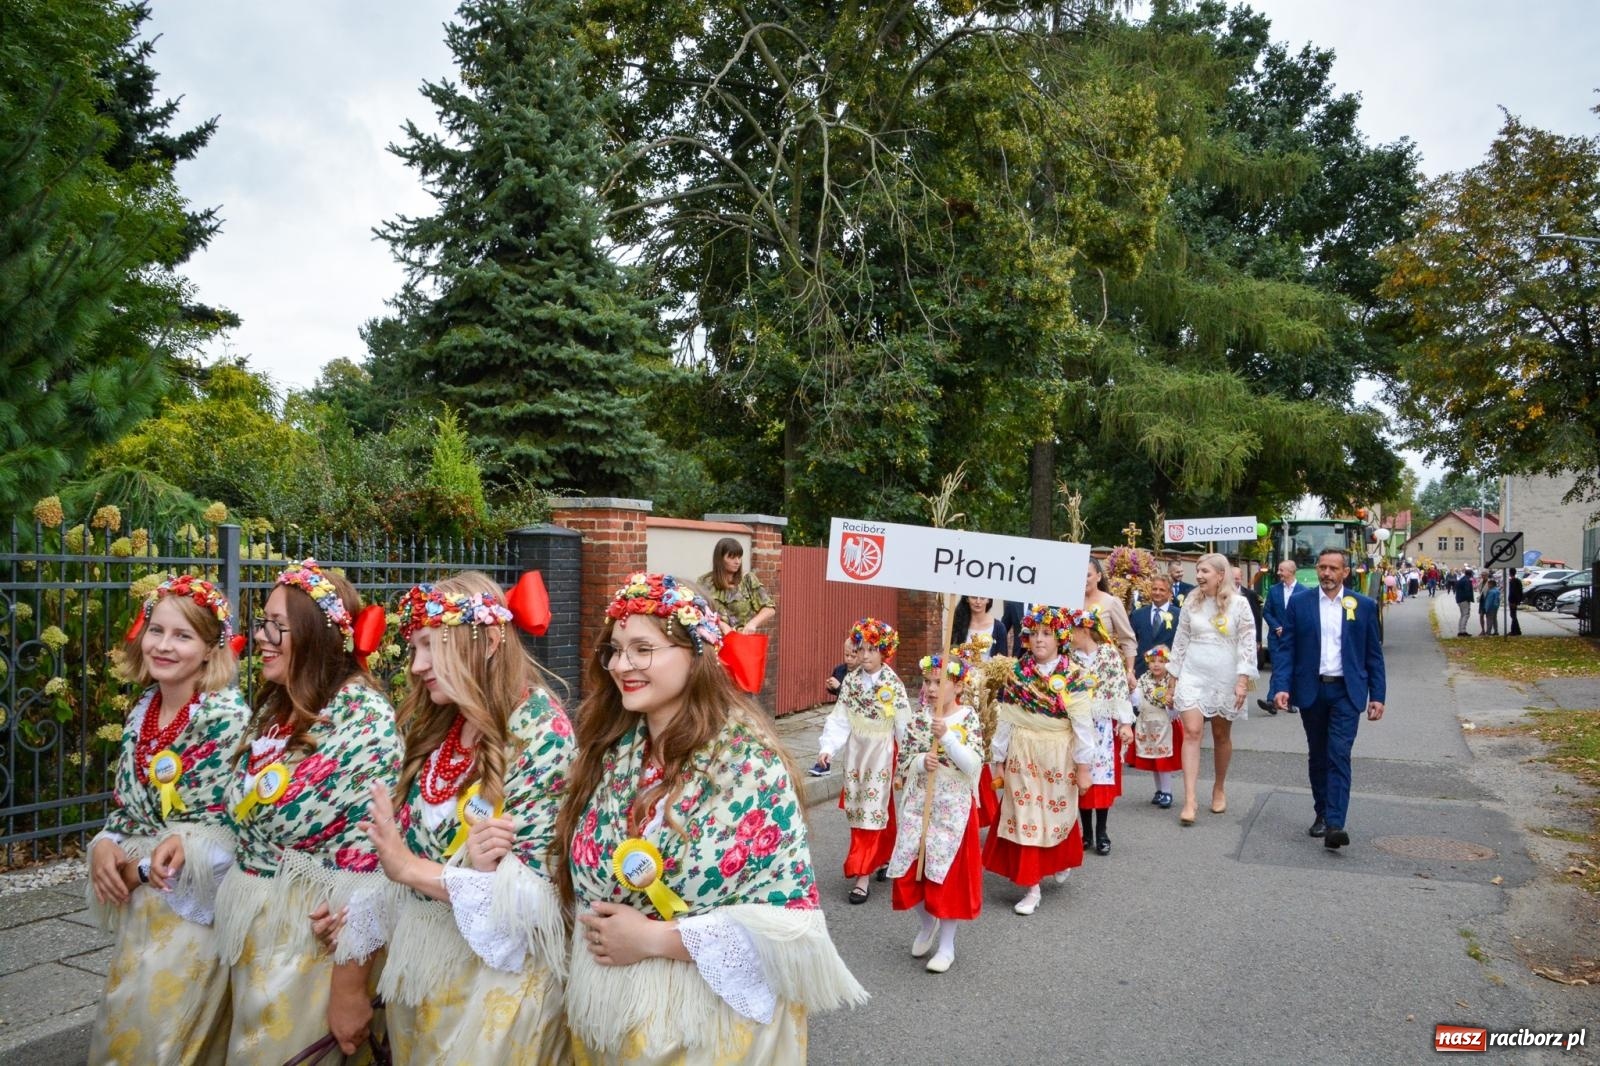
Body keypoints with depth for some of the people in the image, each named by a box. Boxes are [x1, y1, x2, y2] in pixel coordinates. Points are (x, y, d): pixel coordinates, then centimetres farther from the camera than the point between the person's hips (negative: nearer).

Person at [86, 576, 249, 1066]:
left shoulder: (226, 716, -17)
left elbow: (220, 827, -19)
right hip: (141, 894, 7)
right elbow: (126, 802, 13)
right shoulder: (143, 709, 5)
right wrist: (104, 844, -7)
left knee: (159, 1021, 4)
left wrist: (137, 864, -13)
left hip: (196, 898, -7)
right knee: (125, 1018, 18)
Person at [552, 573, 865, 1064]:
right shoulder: (612, 749, -2)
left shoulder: (748, 764, -20)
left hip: (705, 1025, -5)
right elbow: (580, 877, 11)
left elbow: (790, 922, -22)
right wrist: (596, 931, -8)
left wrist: (652, 938, -21)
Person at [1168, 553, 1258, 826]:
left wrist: (1242, 681, -13)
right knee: (1191, 733, -9)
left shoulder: (1238, 604, -5)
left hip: (1224, 678, -1)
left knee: (1221, 735, 11)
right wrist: (1173, 679, 8)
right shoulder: (1191, 603, 3)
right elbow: (1180, 642, 8)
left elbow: (1247, 644, -7)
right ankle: (1189, 800, -12)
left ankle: (1219, 788, 32)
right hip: (1193, 676, 1)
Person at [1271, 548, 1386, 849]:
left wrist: (1377, 695, 1)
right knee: (1317, 756, 12)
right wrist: (1281, 686, -10)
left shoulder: (1364, 606, 3)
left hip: (1346, 691, -2)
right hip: (1311, 690, 2)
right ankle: (1322, 814, 25)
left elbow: (1374, 654, 5)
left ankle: (1335, 824, -15)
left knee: (1339, 756, -11)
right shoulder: (1299, 604, 3)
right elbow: (1288, 649, 1)